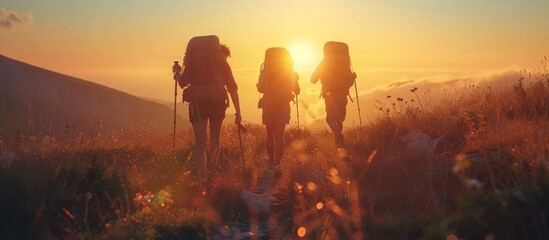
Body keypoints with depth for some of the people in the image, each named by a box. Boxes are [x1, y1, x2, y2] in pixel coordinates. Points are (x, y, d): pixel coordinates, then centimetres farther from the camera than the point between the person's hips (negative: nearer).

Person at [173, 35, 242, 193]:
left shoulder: (192, 58, 16)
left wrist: (178, 74, 38)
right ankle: (212, 166, 2)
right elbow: (232, 88, 5)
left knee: (200, 141, 1)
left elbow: (183, 83, 16)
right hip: (216, 101, -1)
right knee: (215, 138, 22)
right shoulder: (221, 61, 11)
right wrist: (238, 112, 7)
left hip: (196, 102, 1)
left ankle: (203, 181, -10)